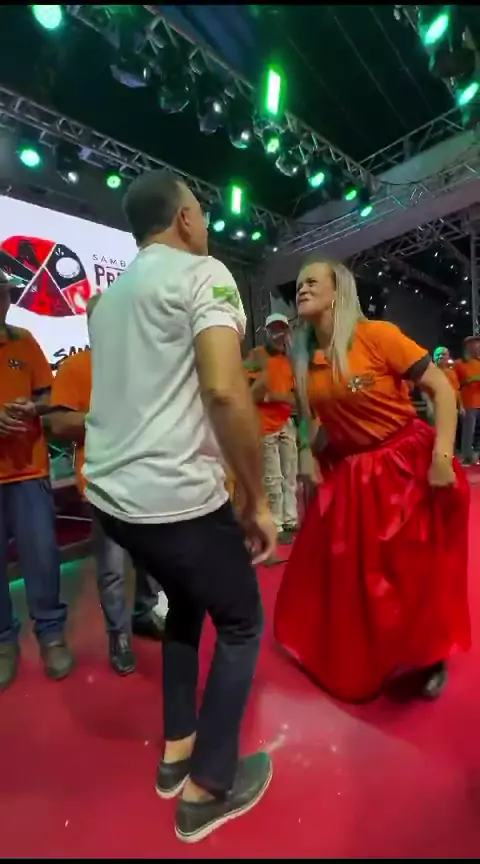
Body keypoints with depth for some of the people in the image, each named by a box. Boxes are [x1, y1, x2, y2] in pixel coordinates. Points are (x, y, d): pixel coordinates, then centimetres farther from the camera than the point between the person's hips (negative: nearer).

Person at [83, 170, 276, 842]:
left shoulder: (109, 295, 19)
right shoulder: (202, 272, -6)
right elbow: (225, 390, -22)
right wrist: (257, 500, -13)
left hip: (108, 491, 8)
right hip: (175, 495, -8)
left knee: (185, 603, 28)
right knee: (241, 624, 15)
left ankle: (176, 750, 40)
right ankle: (206, 791, 29)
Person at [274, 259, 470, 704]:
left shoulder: (377, 334, -15)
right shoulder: (304, 359, 2)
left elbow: (442, 389, -14)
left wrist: (442, 456, -21)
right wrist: (309, 454, 3)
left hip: (407, 464, -5)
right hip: (347, 473, 6)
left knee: (417, 571, 9)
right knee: (341, 573, 14)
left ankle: (430, 657, 40)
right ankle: (353, 659, 42)